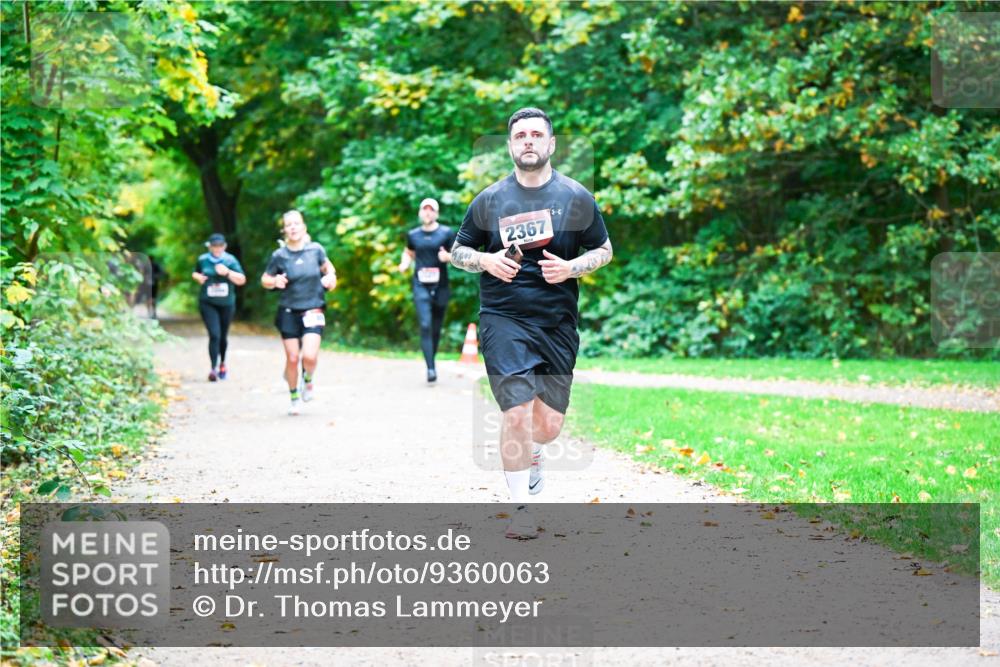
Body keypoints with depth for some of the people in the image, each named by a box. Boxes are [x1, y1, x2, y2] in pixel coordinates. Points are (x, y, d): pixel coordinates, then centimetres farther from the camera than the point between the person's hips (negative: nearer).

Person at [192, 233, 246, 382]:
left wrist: (228, 272, -20)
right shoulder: (203, 260, 2)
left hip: (226, 303, 1)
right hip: (208, 303, -1)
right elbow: (195, 273, 20)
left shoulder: (230, 260, -2)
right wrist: (198, 277, -3)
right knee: (214, 335, -15)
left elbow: (242, 280, -6)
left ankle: (222, 363, 37)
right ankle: (214, 368, -15)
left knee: (223, 336, 13)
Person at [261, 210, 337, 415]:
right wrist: (274, 282, -15)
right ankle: (295, 397, 24)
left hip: (313, 311, 0)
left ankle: (308, 379, 18)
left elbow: (327, 266, 18)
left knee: (309, 356, -17)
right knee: (292, 358, 2)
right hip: (288, 312, 0)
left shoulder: (316, 250, -1)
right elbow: (265, 280, 7)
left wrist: (331, 277, -3)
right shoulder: (279, 256, -4)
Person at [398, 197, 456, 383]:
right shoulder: (413, 235, 9)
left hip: (440, 286, 0)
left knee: (436, 328, 8)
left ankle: (432, 359, 29)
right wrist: (405, 263, 6)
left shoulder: (447, 233, 2)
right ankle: (430, 368, -17)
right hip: (421, 286, 0)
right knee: (425, 326, -13)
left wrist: (448, 257, -17)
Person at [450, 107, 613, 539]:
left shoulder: (576, 197, 4)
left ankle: (531, 452, 44)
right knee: (517, 412, -15)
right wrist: (487, 261, -9)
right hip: (504, 320, -2)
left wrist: (571, 268, -8)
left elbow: (604, 250, 12)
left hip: (558, 324, 2)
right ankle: (520, 506, 1)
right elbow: (458, 251, 13)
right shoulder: (489, 200, 4)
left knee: (549, 423, 6)